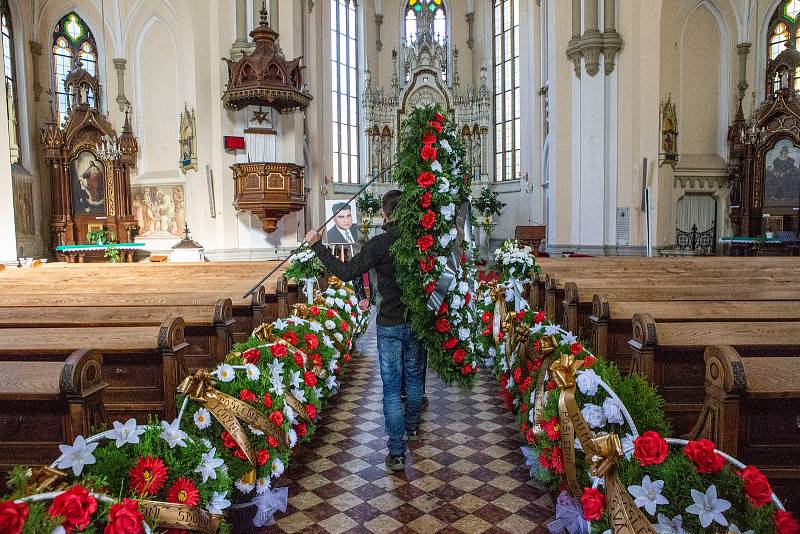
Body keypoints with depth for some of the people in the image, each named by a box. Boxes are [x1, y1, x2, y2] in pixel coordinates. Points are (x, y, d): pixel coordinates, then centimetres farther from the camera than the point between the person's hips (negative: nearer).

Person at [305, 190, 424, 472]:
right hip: (417, 321, 5)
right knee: (414, 377, 23)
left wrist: (317, 246, -12)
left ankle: (397, 453, 5)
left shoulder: (379, 244, -16)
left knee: (392, 388, 2)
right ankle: (412, 427, 43)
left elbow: (346, 272, -20)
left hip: (390, 324, -4)